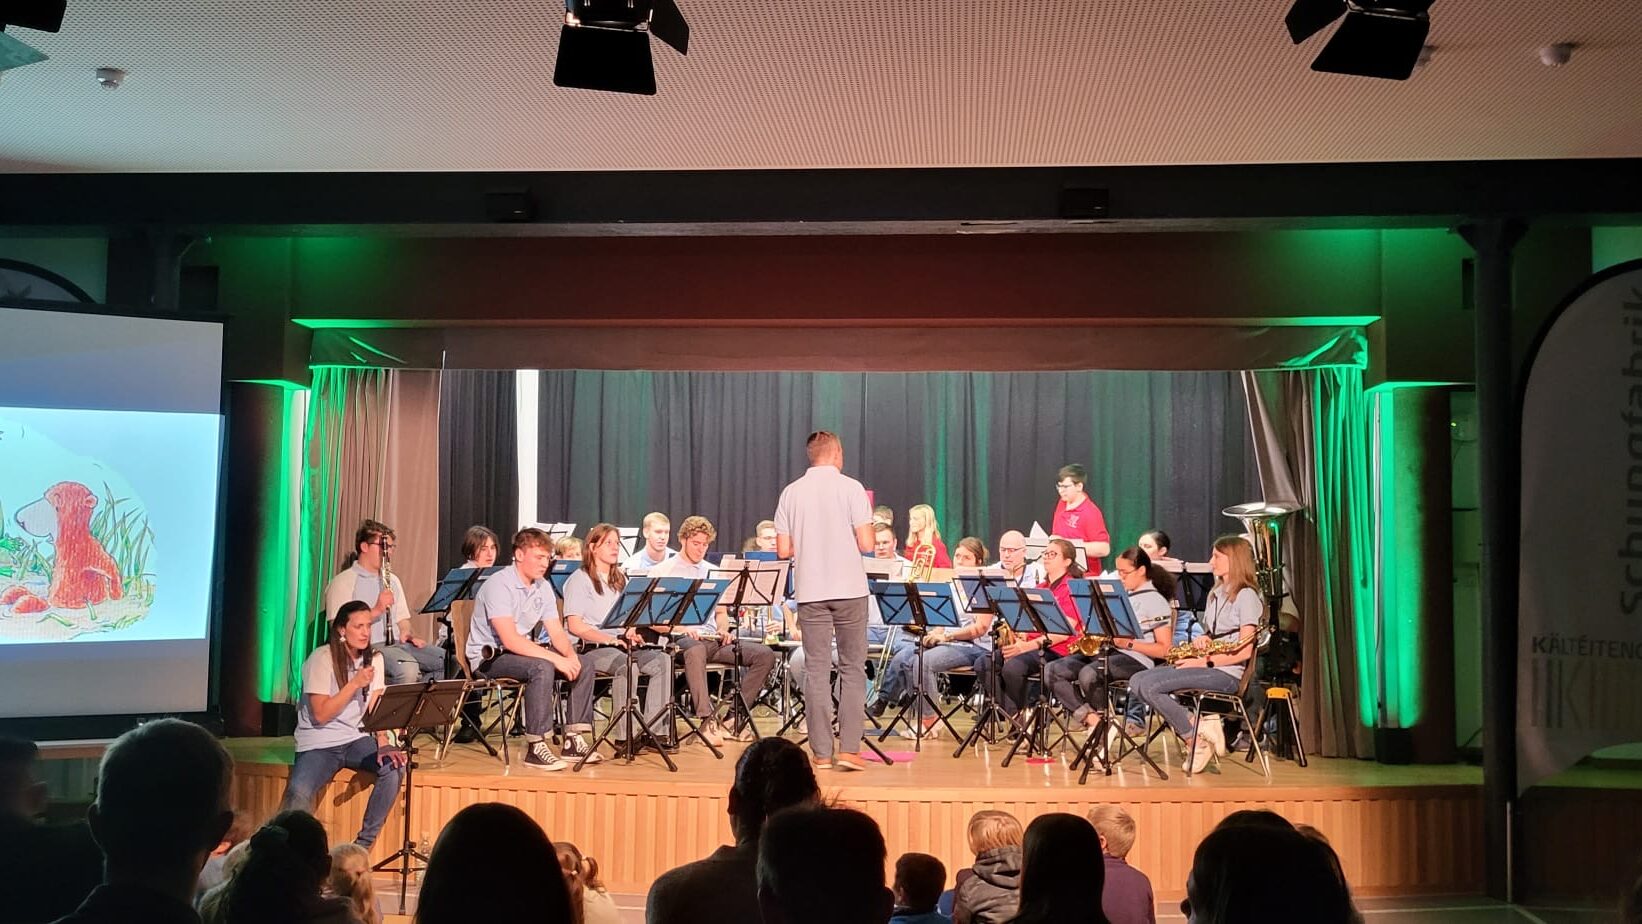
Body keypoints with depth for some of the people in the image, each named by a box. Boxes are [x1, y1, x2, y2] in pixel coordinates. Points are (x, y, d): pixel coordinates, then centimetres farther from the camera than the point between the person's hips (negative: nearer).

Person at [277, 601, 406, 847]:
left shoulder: (374, 659, 5)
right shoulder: (322, 659, -12)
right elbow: (321, 714, -16)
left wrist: (382, 740, -16)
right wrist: (355, 684, -21)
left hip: (357, 739, 5)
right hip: (319, 743, -4)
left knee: (394, 767, -25)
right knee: (298, 793, -32)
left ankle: (364, 843, -13)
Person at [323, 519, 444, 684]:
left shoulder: (392, 580, 25)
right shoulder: (343, 582, 0)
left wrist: (406, 633, 4)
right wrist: (376, 610, -19)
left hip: (398, 643, 7)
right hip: (368, 646, -7)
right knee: (408, 668, -38)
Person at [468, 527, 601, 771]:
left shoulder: (542, 587, 5)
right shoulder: (499, 584, -20)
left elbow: (557, 633, 4)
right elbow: (510, 640, -29)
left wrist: (570, 655, -18)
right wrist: (556, 658, -32)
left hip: (521, 652, 8)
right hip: (488, 657, -8)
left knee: (583, 666, -6)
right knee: (542, 668, -35)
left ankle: (574, 741, -3)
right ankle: (536, 747, -29)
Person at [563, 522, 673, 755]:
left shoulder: (621, 580, 20)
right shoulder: (580, 579, -2)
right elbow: (575, 625, -11)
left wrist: (632, 635, -2)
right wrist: (611, 639, -20)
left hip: (619, 646, 7)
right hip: (589, 648, -7)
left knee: (662, 661, -18)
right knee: (627, 666, -35)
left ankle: (652, 729, -17)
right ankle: (624, 735, -29)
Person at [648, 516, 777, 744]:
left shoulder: (712, 572, 22)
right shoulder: (663, 572, 6)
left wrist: (723, 630, 2)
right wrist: (680, 627, -19)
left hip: (713, 639, 6)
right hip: (681, 639, -5)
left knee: (765, 654, -16)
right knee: (695, 651, -43)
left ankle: (736, 718, -14)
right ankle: (707, 720, -39)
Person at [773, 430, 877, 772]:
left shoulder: (791, 492, 4)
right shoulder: (851, 488, -5)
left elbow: (783, 550, 3)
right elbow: (866, 544, -9)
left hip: (810, 592, 2)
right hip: (849, 589, -2)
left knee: (816, 670, 6)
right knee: (853, 669, 6)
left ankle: (822, 752, 7)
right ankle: (849, 748, 1)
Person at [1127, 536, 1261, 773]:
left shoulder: (1246, 596, -5)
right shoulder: (1215, 594, 22)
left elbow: (1244, 651, -13)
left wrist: (1205, 662, -16)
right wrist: (1202, 641, 1)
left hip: (1226, 673, -9)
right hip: (1206, 667, 9)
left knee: (1150, 686, -25)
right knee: (1136, 682, -11)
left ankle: (1195, 739, -11)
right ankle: (1196, 725, -13)